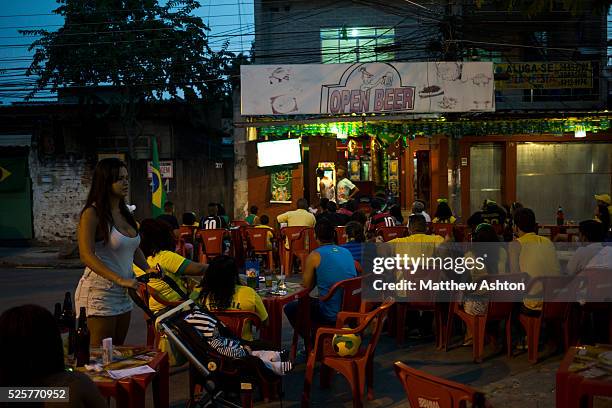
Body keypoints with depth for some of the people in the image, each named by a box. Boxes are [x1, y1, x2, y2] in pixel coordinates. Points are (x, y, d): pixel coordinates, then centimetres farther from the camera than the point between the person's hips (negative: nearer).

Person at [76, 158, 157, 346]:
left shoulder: (124, 212, 11)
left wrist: (147, 268, 2)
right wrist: (120, 279, -29)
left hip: (123, 295, 8)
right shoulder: (92, 213, -13)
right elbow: (87, 256, -22)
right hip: (99, 293, -8)